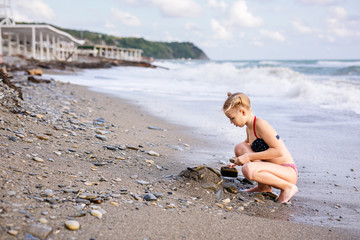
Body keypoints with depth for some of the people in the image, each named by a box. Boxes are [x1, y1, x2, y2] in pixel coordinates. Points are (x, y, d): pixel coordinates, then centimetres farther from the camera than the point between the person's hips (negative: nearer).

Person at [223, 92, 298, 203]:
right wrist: (236, 162, 13)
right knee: (240, 147, 1)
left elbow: (279, 151, -25)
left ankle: (287, 187, -11)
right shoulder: (249, 128, 10)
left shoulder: (260, 124, -18)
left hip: (289, 172, -9)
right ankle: (263, 186, 7)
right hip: (273, 168, 9)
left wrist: (250, 157, -21)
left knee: (248, 169, -33)